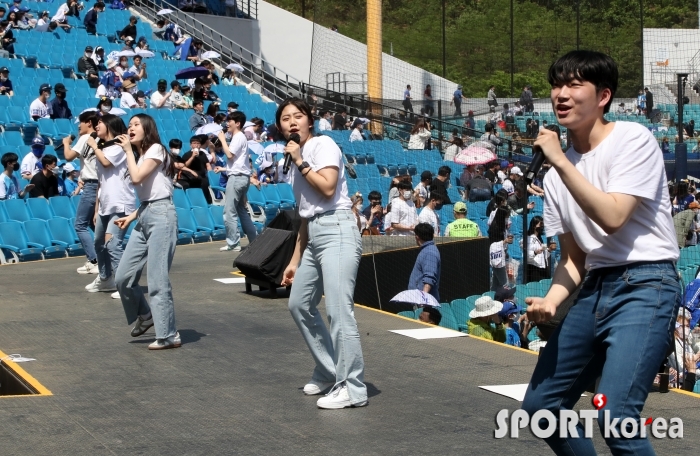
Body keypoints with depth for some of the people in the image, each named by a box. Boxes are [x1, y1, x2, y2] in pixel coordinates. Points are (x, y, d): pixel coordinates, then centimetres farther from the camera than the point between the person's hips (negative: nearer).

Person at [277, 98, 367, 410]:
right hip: (313, 235, 10)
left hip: (337, 231, -10)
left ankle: (352, 389, -12)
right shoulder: (296, 160, 19)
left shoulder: (322, 144, -3)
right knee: (300, 305, 16)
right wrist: (295, 260, 21)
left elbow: (328, 188, -18)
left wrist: (300, 162, -8)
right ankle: (329, 372, 27)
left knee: (339, 313, -15)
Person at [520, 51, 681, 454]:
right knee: (540, 405, 8)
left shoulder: (633, 139, -8)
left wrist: (560, 161, -17)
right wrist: (551, 300, -4)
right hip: (596, 288, 8)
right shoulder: (558, 174, 12)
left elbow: (612, 218, -20)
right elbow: (574, 256, 15)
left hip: (645, 286, -8)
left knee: (614, 415, -24)